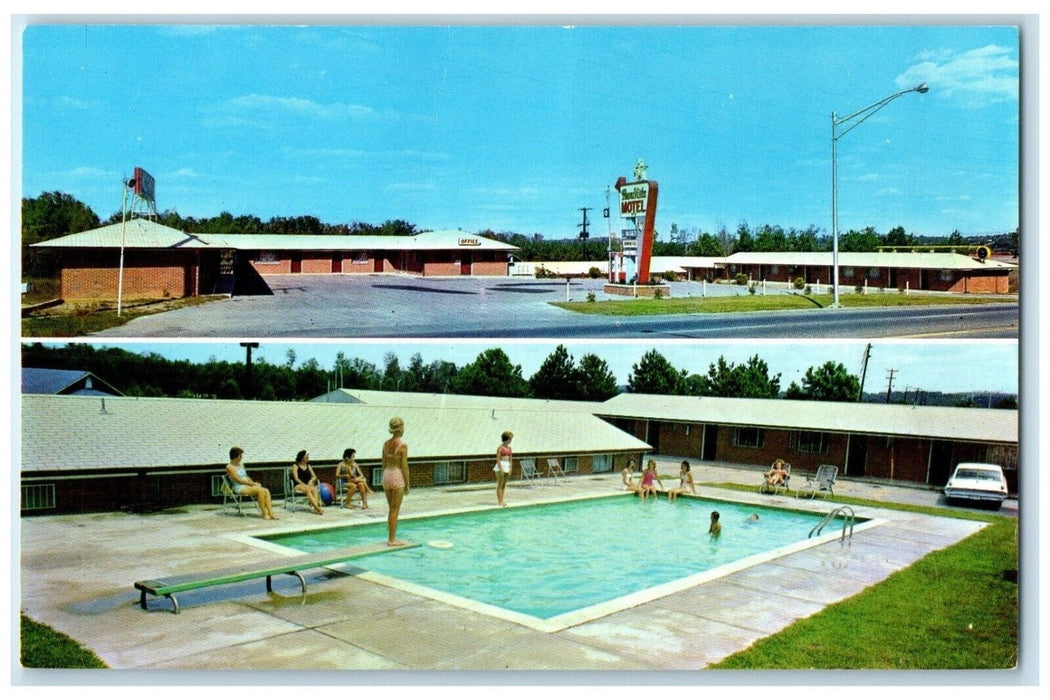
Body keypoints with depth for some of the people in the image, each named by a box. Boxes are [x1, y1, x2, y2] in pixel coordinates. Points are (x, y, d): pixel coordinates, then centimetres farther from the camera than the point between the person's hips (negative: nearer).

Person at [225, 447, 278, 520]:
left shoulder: (241, 465, 19)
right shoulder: (229, 467, -6)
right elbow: (238, 480, -13)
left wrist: (254, 483, 3)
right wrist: (252, 483, -13)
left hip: (248, 486, 8)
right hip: (240, 488, -8)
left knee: (266, 491, -17)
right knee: (261, 491, -28)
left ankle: (271, 513, -25)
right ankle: (264, 514, -23)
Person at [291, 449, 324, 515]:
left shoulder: (308, 466, 19)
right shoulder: (295, 466, 5)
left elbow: (314, 476, 12)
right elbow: (296, 479, -6)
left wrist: (311, 481, -11)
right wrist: (304, 485, -20)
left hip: (308, 484, 4)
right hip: (299, 485, -4)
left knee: (314, 489, -32)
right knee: (308, 490, -36)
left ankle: (316, 509, -49)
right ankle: (317, 508, -48)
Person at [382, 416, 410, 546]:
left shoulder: (386, 444, 6)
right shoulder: (402, 445, -12)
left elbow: (384, 464, 11)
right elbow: (404, 466, -12)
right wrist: (407, 484, -6)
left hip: (387, 474, 6)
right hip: (397, 476, -6)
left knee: (391, 509, 15)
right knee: (395, 510, 0)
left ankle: (390, 537, 20)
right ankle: (392, 539, 4)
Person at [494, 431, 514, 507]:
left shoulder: (509, 448, 12)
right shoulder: (500, 447, -9)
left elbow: (510, 459, 14)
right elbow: (498, 459, -13)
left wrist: (510, 469, 7)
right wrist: (501, 469, -18)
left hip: (507, 466, 7)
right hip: (500, 466, -7)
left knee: (504, 485, 9)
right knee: (500, 485, -3)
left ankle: (501, 501, 13)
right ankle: (500, 501, -3)